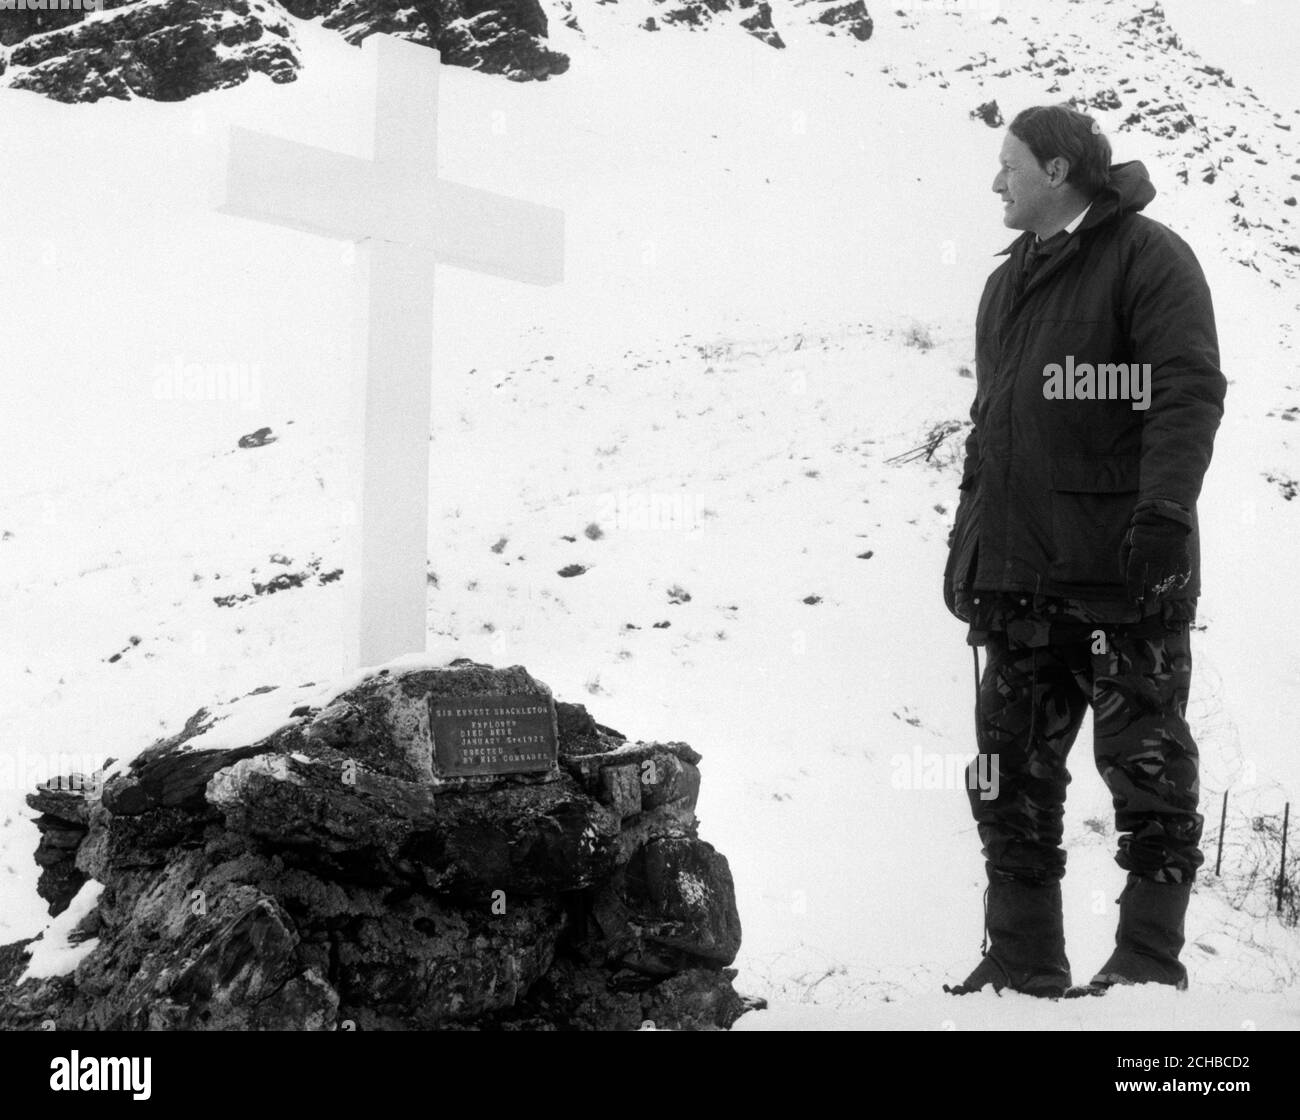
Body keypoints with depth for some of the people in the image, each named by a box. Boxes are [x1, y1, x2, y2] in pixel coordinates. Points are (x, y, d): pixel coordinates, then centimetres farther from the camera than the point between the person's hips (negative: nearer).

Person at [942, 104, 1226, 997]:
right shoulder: (1010, 282, 21)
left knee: (1146, 762, -1)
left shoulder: (1148, 258, -2)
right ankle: (1023, 963, 15)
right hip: (1019, 571, 8)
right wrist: (967, 538, 19)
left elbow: (1189, 392, -12)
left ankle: (1151, 962, 7)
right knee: (1013, 773, 8)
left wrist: (1164, 511, -23)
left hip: (1123, 564, -8)